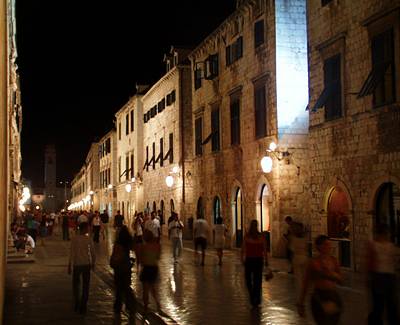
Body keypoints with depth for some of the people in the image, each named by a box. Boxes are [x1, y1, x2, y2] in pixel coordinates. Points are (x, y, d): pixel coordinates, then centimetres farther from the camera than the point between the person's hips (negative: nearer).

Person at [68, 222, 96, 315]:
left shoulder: (74, 239, -9)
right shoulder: (88, 239, -5)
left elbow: (72, 253, -11)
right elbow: (93, 253, -1)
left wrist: (69, 265, -4)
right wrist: (93, 263, 13)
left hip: (76, 265, -1)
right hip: (86, 264, 1)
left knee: (75, 285, 16)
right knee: (85, 286, 7)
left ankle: (77, 304, 17)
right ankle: (83, 307, 8)